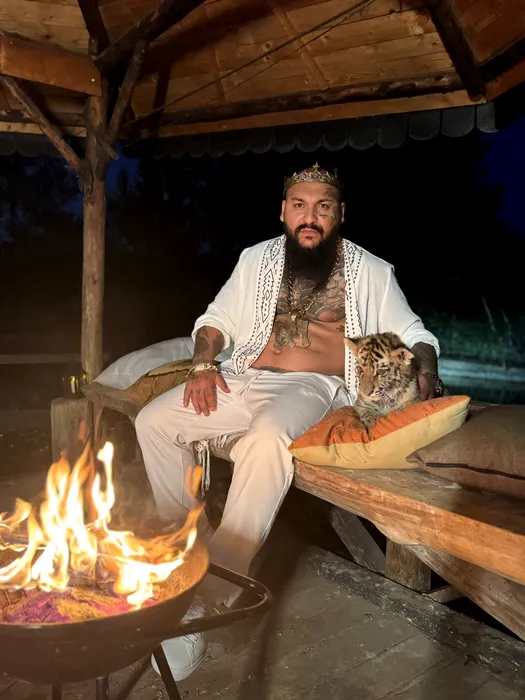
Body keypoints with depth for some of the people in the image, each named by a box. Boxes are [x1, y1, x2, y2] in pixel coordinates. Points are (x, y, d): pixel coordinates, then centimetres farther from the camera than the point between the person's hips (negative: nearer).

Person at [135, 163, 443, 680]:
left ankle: (210, 594, -29)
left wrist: (426, 367, -10)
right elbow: (217, 318, 19)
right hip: (245, 381, 5)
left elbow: (413, 332, 13)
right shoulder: (257, 258, 15)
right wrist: (203, 362, -1)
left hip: (315, 387, -4)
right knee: (153, 421, -14)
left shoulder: (370, 271, 9)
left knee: (268, 438, -38)